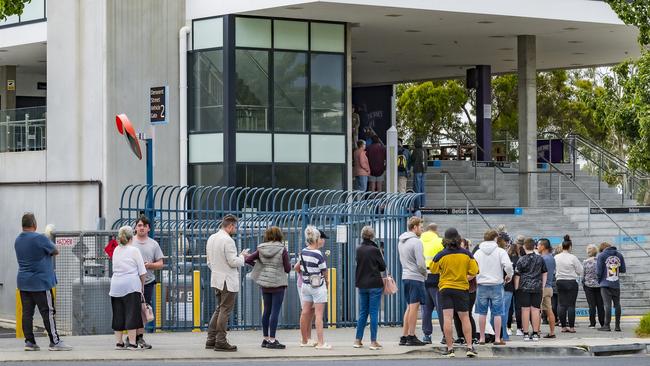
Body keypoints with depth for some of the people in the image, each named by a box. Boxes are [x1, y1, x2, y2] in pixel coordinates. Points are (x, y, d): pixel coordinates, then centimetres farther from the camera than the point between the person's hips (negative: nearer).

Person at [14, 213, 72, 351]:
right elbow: (55, 251, -4)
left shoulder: (18, 240, 9)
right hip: (40, 282, -7)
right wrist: (50, 244, 14)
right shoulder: (39, 238, -14)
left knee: (27, 312, 6)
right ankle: (54, 342, -4)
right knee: (48, 312, -4)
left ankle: (29, 341, 5)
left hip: (23, 282, 7)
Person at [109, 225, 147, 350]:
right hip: (131, 284, -5)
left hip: (116, 286, 5)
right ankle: (132, 343, -5)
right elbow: (142, 272, -3)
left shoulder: (116, 250, 12)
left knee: (118, 315, 9)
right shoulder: (134, 250, -2)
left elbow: (115, 268, 15)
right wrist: (142, 285, 11)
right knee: (132, 313, -3)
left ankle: (118, 342, 11)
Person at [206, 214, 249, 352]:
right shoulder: (228, 240, -18)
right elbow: (233, 262, -19)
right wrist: (242, 256, -2)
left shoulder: (211, 238, 11)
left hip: (216, 279, 9)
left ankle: (211, 340, 16)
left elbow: (209, 261, 17)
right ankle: (221, 342, -1)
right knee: (225, 311, -3)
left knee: (219, 309, 17)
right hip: (228, 281, -9)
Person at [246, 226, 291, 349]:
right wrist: (288, 263, 12)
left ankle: (265, 339, 20)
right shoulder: (282, 249, -11)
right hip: (278, 283, -5)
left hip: (264, 284, 5)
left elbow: (248, 260, 0)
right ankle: (272, 340, -5)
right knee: (275, 311, -3)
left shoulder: (261, 249, 0)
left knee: (267, 311, 14)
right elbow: (288, 269, -8)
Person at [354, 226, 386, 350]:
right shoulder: (375, 250, -13)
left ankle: (358, 340, 15)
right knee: (374, 313, -1)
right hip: (375, 285, -5)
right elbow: (383, 267, -4)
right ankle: (373, 341, -2)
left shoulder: (358, 250, 1)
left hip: (362, 285, 5)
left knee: (363, 312, 14)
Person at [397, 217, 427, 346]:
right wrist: (425, 274, 2)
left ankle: (404, 336, 13)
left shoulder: (401, 242, 14)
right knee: (414, 307, -4)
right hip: (416, 277, -8)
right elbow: (421, 263, -17)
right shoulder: (416, 242, -13)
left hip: (405, 277, 8)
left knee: (409, 307, 13)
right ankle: (411, 336, -4)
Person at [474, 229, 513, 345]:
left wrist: (475, 279, 18)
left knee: (482, 313, 10)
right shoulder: (500, 252, -5)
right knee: (497, 313, 2)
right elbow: (508, 265, -17)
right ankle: (497, 339, 1)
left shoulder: (478, 253, 5)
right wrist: (509, 276, 1)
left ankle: (481, 338, 12)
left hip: (482, 285, 3)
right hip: (496, 285, -3)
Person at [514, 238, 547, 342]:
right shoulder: (540, 259, 5)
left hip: (524, 287, -2)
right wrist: (542, 286, 19)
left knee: (525, 310, 1)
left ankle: (526, 334, 1)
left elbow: (517, 275, -2)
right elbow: (544, 274, 12)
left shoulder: (521, 260, -3)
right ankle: (535, 334, 3)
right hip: (537, 287, 2)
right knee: (535, 310, 2)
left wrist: (516, 288, 6)